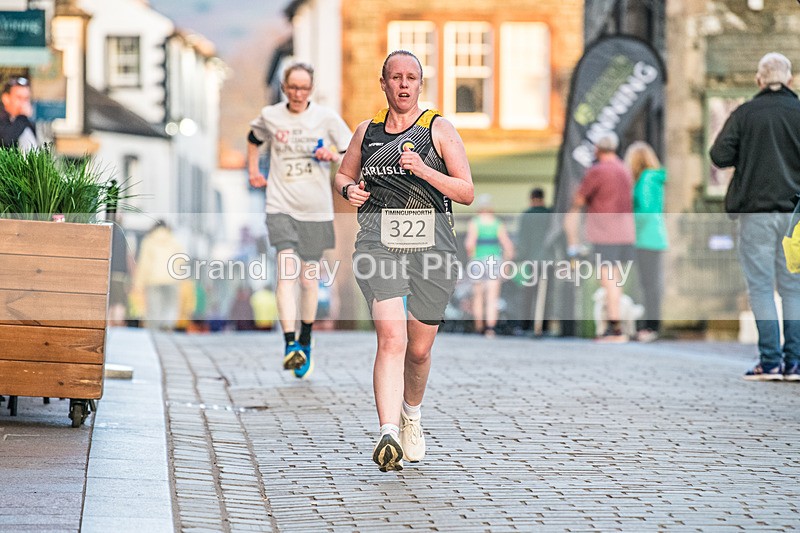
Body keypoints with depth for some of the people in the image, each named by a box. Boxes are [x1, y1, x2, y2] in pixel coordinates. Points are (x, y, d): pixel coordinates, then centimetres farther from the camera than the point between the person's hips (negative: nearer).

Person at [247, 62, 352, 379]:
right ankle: (289, 344, -27)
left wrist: (334, 156, -18)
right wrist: (253, 170, 16)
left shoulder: (326, 118, 0)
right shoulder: (269, 117, 4)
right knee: (287, 272, -19)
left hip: (316, 210, 1)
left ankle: (305, 343, 29)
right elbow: (254, 139, 27)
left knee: (308, 279, 10)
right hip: (281, 207, -1)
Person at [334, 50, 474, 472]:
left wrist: (424, 170, -15)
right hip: (379, 241, 0)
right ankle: (388, 435, -28)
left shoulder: (439, 129, 5)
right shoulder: (367, 131, 13)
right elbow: (343, 174, 28)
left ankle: (411, 414, 39)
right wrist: (349, 189, 4)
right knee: (391, 338, -19)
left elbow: (466, 193, 0)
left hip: (431, 242, 0)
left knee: (419, 349, 8)